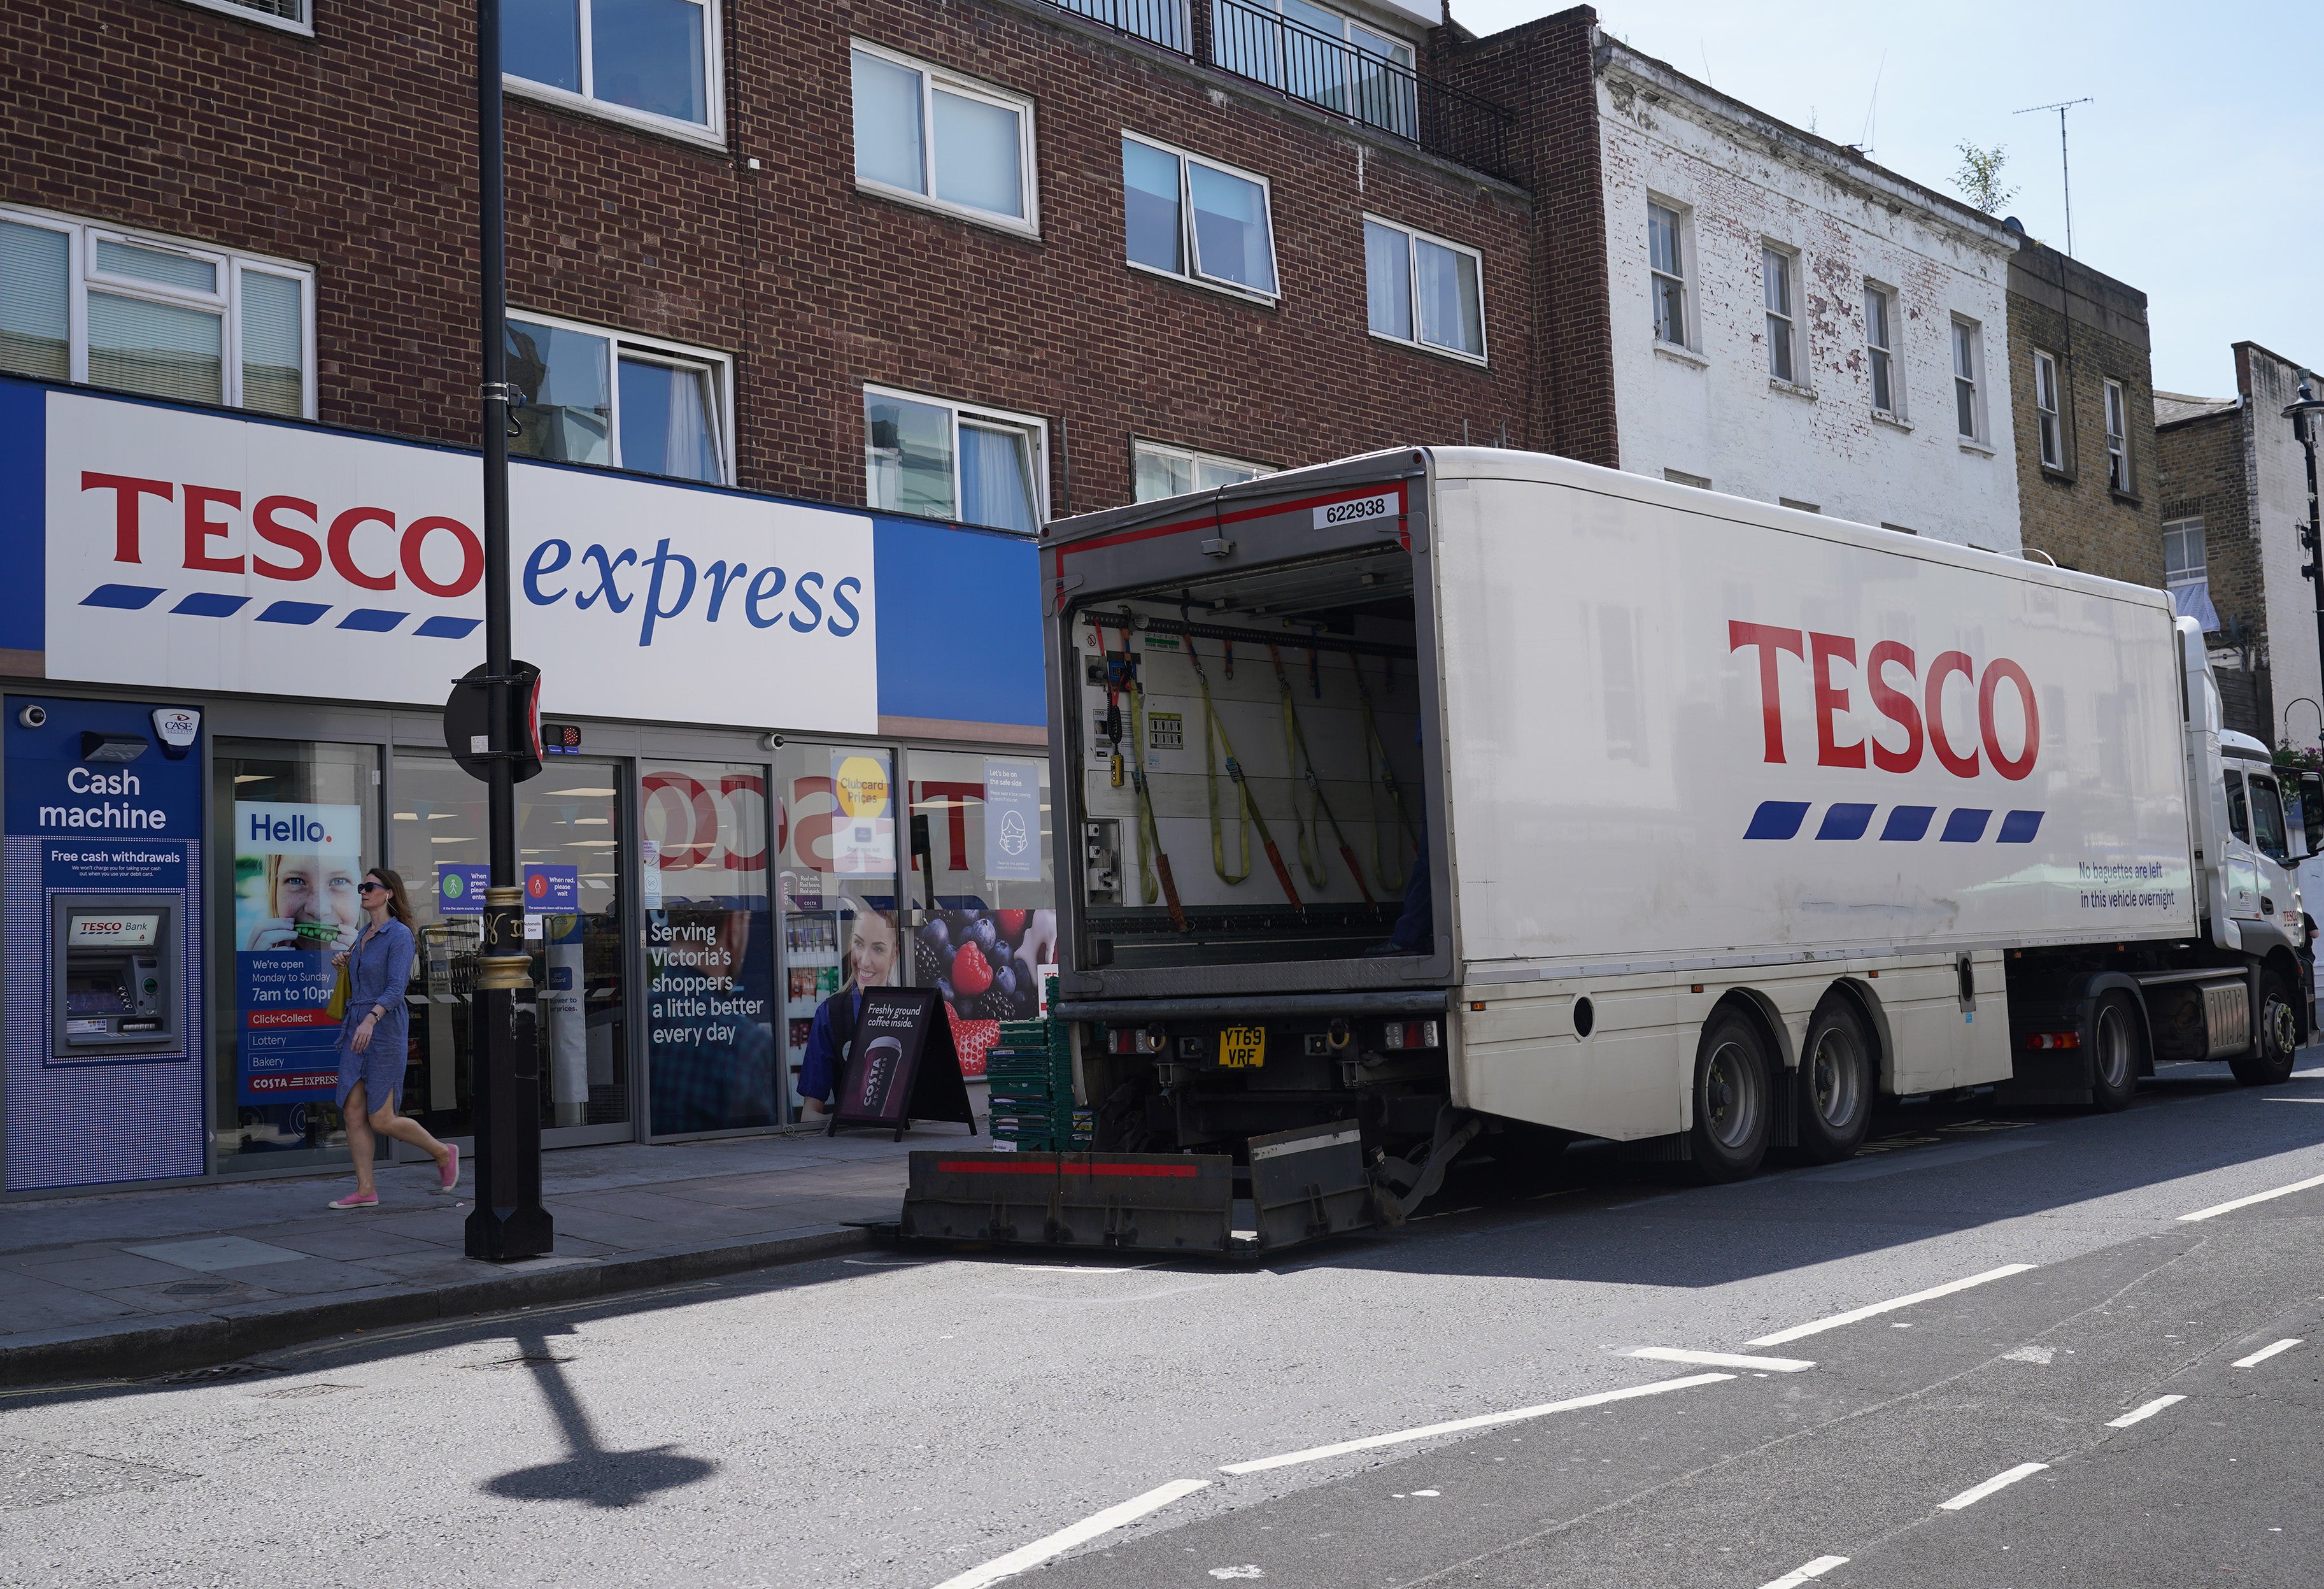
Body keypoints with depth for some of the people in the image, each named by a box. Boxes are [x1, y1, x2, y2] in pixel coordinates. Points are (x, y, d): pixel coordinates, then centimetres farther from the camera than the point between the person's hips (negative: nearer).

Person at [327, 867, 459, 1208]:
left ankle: (443, 1153, 16)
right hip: (356, 1027, 8)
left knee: (381, 1120, -5)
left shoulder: (400, 935, -11)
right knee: (353, 1111, 1)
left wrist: (371, 1019, -36)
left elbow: (396, 988, -21)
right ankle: (365, 1190, 5)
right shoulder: (365, 935, 15)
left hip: (385, 1029, -8)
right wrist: (347, 962, 11)